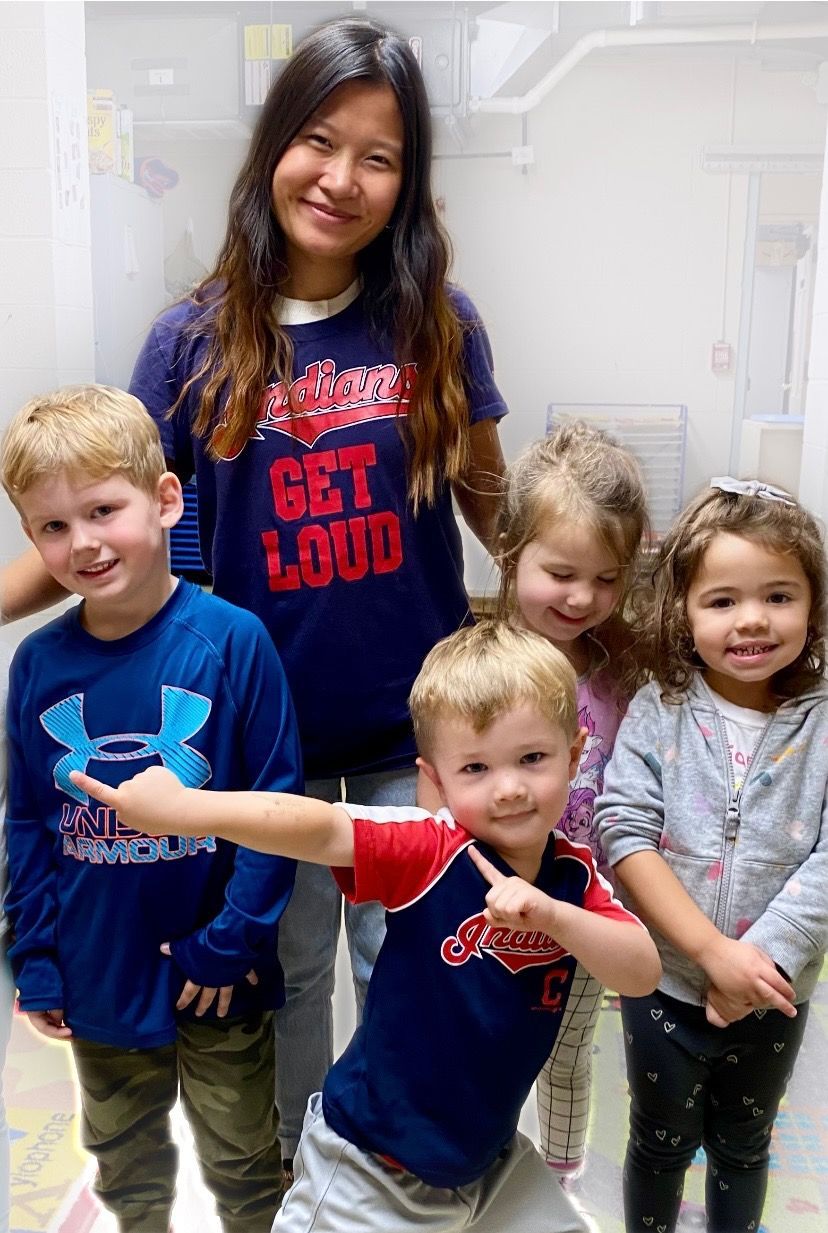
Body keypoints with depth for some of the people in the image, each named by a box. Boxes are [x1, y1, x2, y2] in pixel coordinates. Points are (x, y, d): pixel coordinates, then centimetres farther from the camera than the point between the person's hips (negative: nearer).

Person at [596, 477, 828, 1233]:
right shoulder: (658, 713, -13)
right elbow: (625, 834, -19)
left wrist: (764, 959, -23)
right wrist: (712, 951, -24)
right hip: (665, 986, -1)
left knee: (743, 1145, 25)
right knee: (662, 1142, 20)